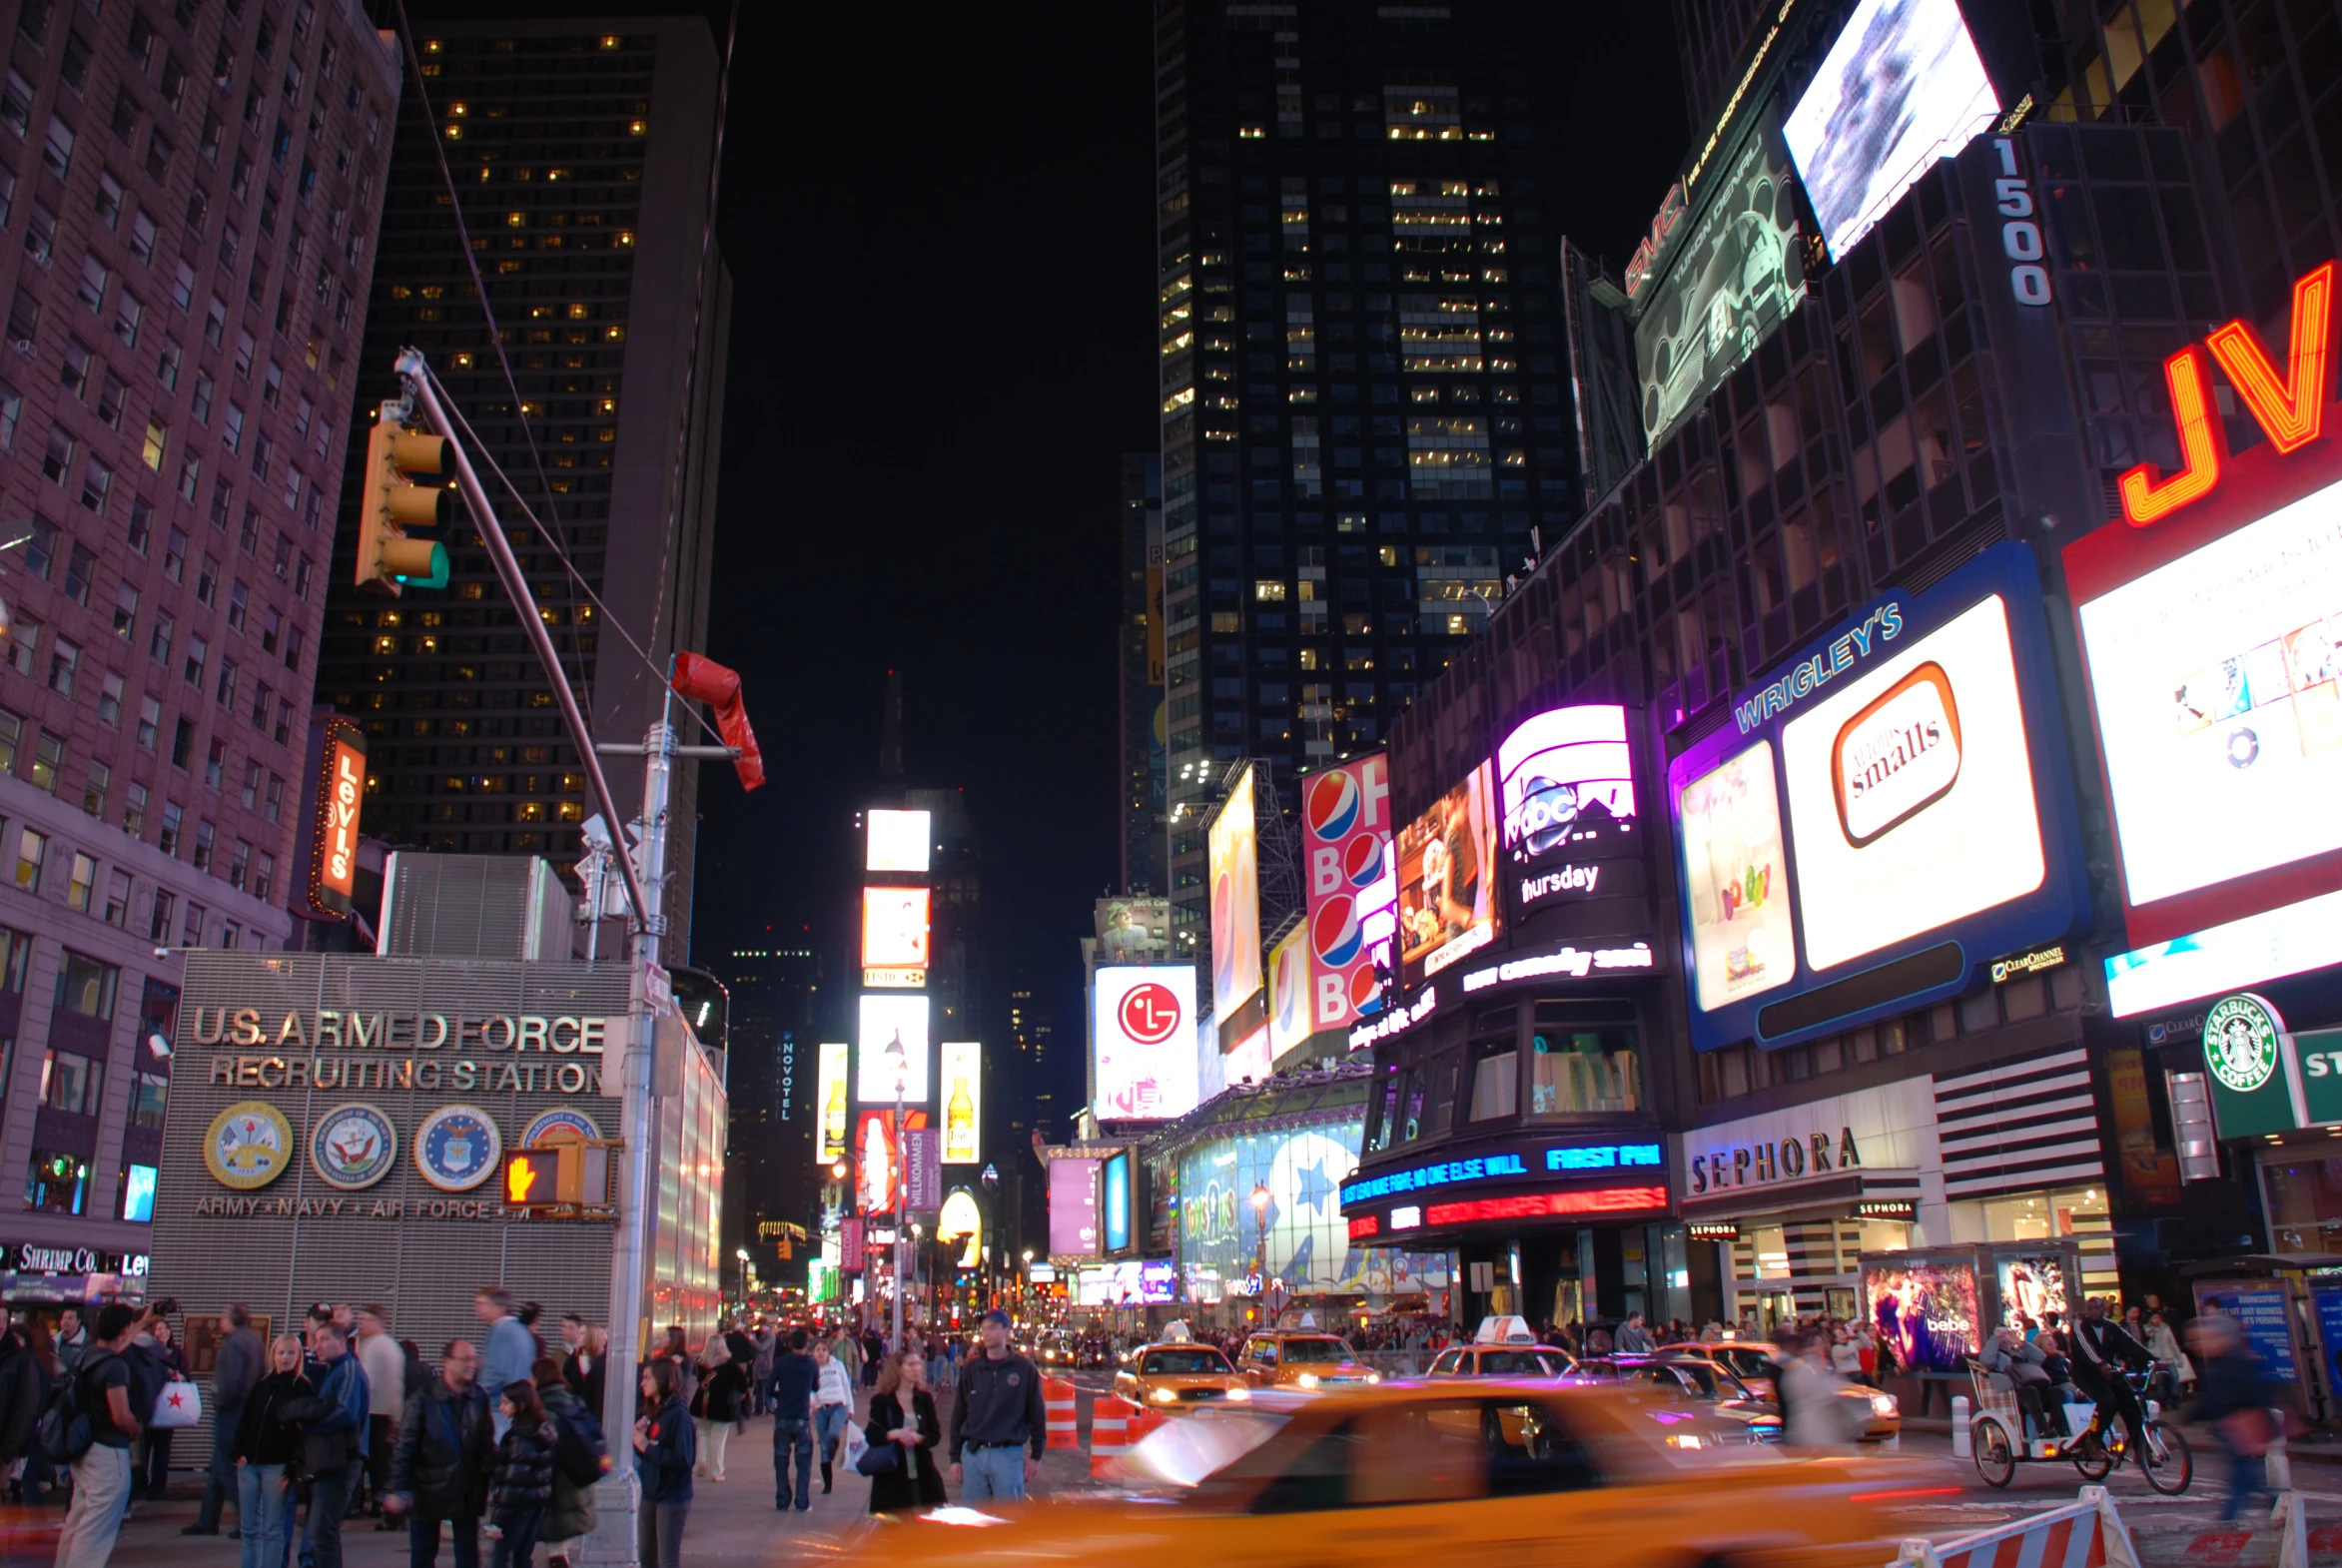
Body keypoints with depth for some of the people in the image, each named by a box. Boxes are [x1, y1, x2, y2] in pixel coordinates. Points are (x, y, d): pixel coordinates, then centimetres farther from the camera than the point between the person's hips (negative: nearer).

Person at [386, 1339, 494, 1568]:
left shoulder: (479, 1399, -1)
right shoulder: (423, 1399, -11)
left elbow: (487, 1445, 4)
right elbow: (405, 1447, -10)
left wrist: (490, 1481, -1)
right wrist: (398, 1489, -13)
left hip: (467, 1491, 3)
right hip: (428, 1488, -2)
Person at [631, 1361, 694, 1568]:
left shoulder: (679, 1415, -17)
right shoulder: (651, 1412, 8)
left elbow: (684, 1459, -24)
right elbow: (644, 1454, 12)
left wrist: (648, 1447, -21)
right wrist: (638, 1436, -7)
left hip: (672, 1498, -8)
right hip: (650, 1494, 8)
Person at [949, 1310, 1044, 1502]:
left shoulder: (1025, 1369, -1)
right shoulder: (972, 1369, 6)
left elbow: (1037, 1413, 3)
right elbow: (959, 1415, 10)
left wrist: (1036, 1455, 3)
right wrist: (955, 1458, 7)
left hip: (1009, 1455, -3)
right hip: (972, 1454, 3)